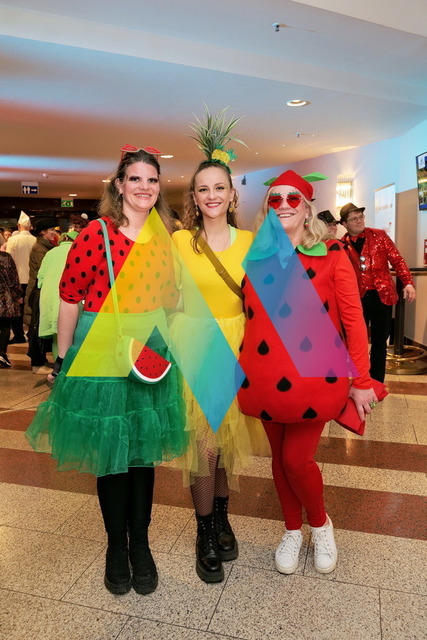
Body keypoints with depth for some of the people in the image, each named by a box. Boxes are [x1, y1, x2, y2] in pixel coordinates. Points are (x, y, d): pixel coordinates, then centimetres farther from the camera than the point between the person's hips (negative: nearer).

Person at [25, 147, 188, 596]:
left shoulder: (165, 237, 5)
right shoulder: (96, 233, -11)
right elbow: (69, 298, -8)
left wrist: (167, 345, 9)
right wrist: (62, 361, -4)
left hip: (153, 354, 4)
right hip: (102, 353, -4)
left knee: (144, 450, 14)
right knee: (109, 453, 10)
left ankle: (141, 545, 34)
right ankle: (116, 546, 33)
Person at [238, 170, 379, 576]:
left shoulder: (331, 255, -4)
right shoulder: (255, 259, 4)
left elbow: (353, 318, -4)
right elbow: (249, 317, 10)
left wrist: (361, 380, -4)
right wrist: (243, 370, 4)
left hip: (315, 375, -3)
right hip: (267, 376, 3)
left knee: (297, 459, -1)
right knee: (279, 455, 15)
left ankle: (320, 524, 32)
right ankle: (292, 530, 39)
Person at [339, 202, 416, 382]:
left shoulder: (379, 235, 2)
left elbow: (397, 260, 0)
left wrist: (408, 283, -11)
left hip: (382, 295, 0)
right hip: (357, 298, 0)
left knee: (379, 342, 9)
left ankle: (377, 385, 22)